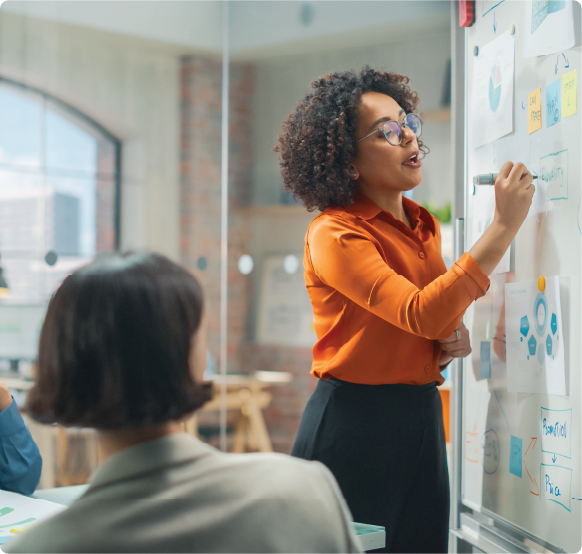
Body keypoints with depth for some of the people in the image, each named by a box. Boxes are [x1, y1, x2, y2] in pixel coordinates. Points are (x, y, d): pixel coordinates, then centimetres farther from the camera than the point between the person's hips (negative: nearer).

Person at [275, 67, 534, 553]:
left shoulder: (424, 225, 9)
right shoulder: (334, 235, -15)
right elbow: (421, 313, -28)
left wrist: (453, 338, 0)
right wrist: (505, 225, -26)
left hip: (422, 418, 7)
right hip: (353, 426, -7)